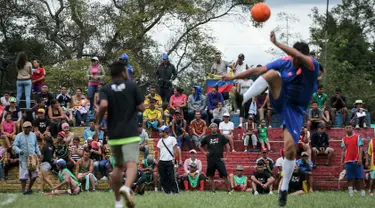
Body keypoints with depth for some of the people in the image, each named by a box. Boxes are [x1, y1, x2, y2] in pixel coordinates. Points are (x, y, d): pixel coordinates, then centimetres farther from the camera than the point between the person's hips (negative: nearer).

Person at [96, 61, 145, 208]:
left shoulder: (105, 90, 4)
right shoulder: (132, 86, 2)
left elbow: (103, 105, -15)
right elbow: (141, 108, -1)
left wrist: (98, 122, -1)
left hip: (114, 135, 3)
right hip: (130, 134, -3)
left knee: (118, 166, 19)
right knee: (131, 164, -16)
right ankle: (126, 187, -46)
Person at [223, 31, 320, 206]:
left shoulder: (313, 66, -17)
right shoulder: (285, 62, -6)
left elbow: (300, 57, -39)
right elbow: (257, 71, -1)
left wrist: (277, 43, -41)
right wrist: (234, 77, -2)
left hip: (296, 110, -2)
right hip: (280, 100, 2)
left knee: (290, 148, -12)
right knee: (272, 73, -27)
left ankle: (284, 189, 4)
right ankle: (242, 100, -35)